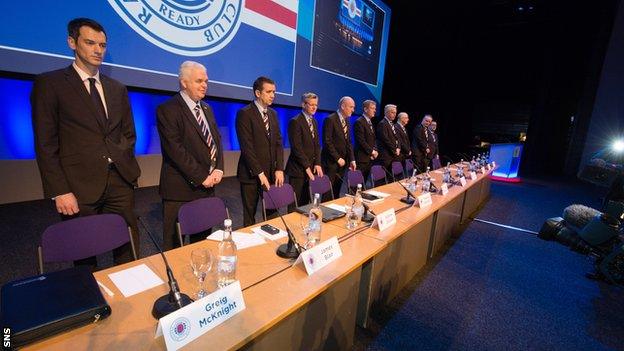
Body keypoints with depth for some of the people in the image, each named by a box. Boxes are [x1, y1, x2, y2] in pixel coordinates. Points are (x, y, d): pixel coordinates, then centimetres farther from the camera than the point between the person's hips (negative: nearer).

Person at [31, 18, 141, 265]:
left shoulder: (117, 89, 14)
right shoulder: (49, 83, 1)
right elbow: (45, 144, -4)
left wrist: (123, 162, 2)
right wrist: (59, 191, -10)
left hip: (120, 181, 3)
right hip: (78, 187, -3)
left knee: (129, 250, 7)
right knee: (84, 257, 11)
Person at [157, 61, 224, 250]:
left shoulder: (206, 108, 15)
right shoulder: (167, 110, -8)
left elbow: (217, 139, 13)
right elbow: (175, 149, -16)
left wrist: (218, 169, -3)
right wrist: (201, 177, -15)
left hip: (207, 185, 6)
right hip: (181, 188, -6)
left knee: (203, 239, 14)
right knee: (174, 243, 7)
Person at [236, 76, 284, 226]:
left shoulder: (273, 113, 12)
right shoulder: (245, 113, -8)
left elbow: (278, 142, 8)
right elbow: (246, 147, -14)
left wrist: (279, 169, -2)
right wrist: (260, 173, -16)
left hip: (271, 172, 5)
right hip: (251, 173, -5)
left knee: (272, 212, 8)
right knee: (250, 215, 9)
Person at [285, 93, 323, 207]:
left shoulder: (314, 122, 15)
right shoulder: (295, 122, -11)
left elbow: (317, 144, 13)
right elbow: (297, 148, -16)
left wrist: (317, 163, 1)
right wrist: (307, 167, -14)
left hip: (311, 168, 7)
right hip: (298, 169, -7)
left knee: (305, 201, 11)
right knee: (295, 202, 1)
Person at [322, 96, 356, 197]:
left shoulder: (346, 121, 12)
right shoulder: (330, 120, -13)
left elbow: (348, 142, 12)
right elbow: (327, 142, -17)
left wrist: (352, 159, 2)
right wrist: (338, 158, -16)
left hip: (342, 162, 7)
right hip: (331, 162, -7)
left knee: (337, 191, 12)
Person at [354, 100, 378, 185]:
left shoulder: (370, 122, 19)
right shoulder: (359, 122, -10)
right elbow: (361, 141, -17)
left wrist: (375, 151, 5)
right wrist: (371, 151, -11)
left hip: (370, 158, 8)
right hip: (362, 158, -8)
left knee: (365, 181, 8)